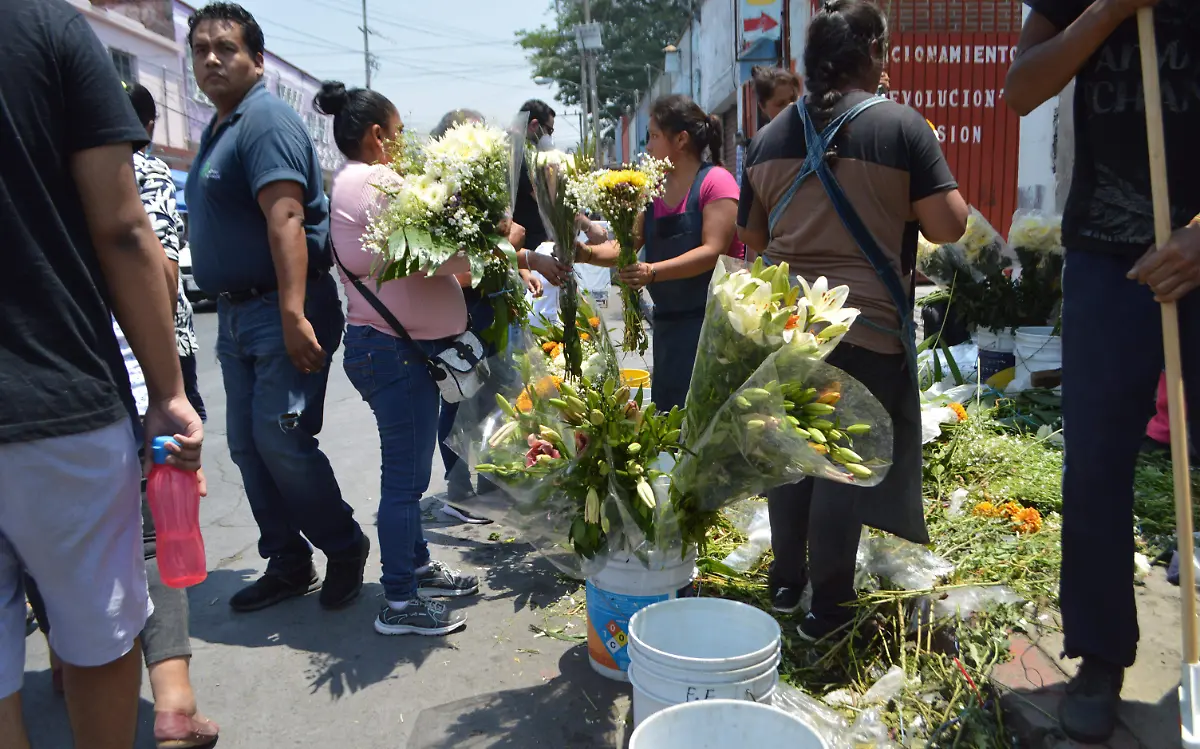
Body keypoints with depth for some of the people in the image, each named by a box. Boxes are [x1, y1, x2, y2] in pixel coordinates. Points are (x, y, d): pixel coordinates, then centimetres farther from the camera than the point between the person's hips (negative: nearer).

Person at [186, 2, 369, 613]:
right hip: (234, 315, 10)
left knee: (280, 442, -9)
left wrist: (293, 316, -32)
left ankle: (346, 550, 11)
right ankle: (289, 564, 23)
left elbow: (285, 217, -23)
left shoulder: (265, 120, -10)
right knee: (247, 448, 11)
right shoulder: (217, 131, 19)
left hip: (280, 312, -10)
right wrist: (229, 312, 17)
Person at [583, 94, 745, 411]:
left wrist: (653, 272, -29)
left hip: (710, 315, -7)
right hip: (667, 319, 7)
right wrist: (589, 254, -10)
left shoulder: (716, 181, -8)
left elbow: (713, 251, -19)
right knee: (666, 412, 11)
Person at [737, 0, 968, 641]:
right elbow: (948, 226, -10)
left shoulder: (772, 136, 6)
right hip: (866, 327, -4)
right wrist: (900, 208, 9)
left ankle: (786, 581, 29)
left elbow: (753, 236, 13)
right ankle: (828, 606, 14)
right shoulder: (901, 125, -8)